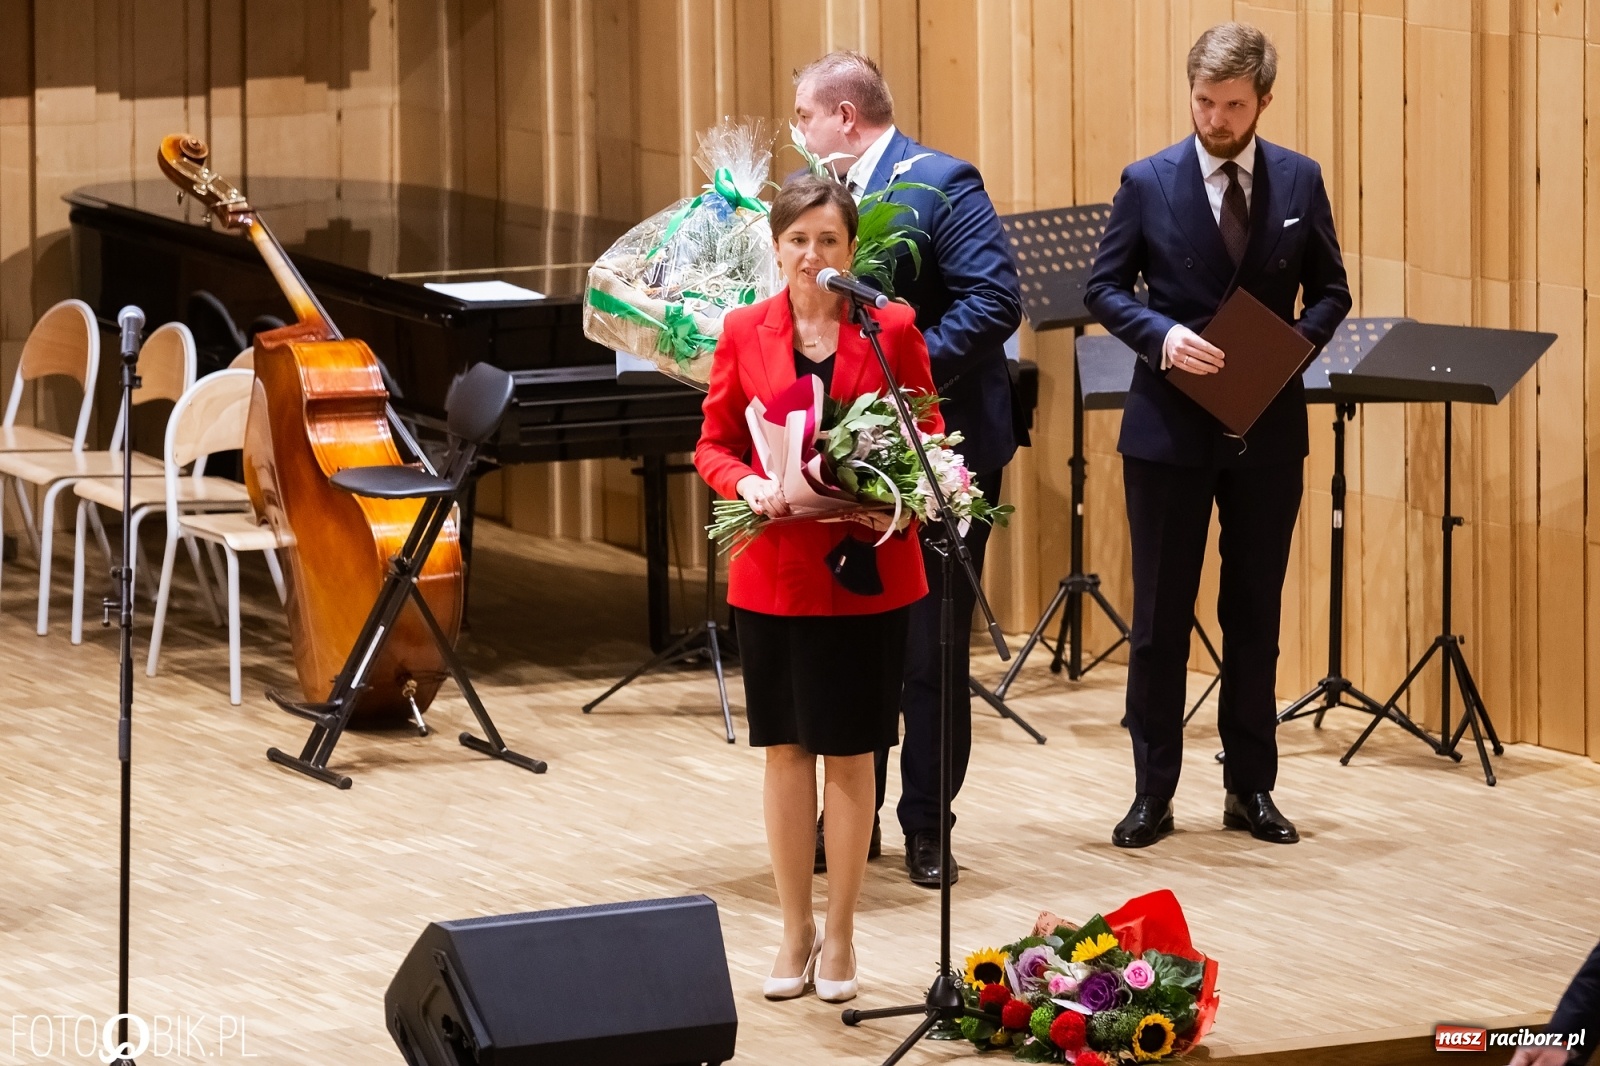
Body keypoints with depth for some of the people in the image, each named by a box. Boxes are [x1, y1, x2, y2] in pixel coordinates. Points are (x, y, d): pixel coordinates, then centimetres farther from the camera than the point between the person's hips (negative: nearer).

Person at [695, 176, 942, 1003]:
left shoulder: (892, 328, -3)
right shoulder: (744, 332, 2)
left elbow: (927, 435, 4)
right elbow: (713, 445, 7)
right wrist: (749, 484, -14)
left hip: (867, 569, -1)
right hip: (773, 569, 2)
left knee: (849, 750, 4)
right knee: (785, 746, 8)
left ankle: (840, 935, 15)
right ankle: (795, 930, 20)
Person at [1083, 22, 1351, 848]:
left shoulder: (1300, 182, 1)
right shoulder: (1148, 183, -4)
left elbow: (1329, 291, 8)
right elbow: (1104, 289, 0)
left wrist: (1298, 342, -12)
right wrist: (1161, 335, -18)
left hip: (1267, 427, 2)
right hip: (1169, 427, -2)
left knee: (1255, 615, 9)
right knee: (1159, 616, 3)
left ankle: (1251, 788, 19)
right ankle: (1152, 794, 10)